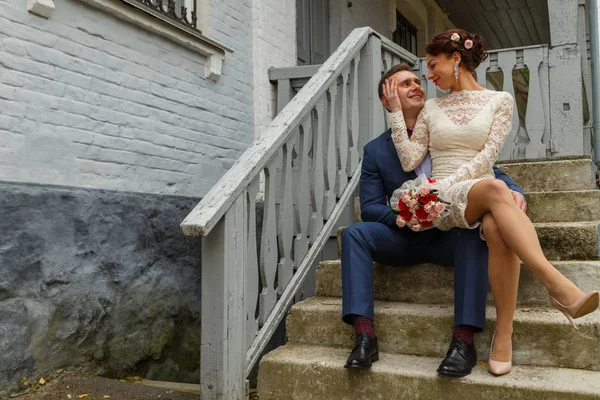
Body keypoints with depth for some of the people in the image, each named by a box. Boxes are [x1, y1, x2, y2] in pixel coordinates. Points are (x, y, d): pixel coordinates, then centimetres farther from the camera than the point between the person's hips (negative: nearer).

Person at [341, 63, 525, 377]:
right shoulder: (376, 151, 3)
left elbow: (489, 172, 0)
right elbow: (370, 208, -1)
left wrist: (514, 191, -24)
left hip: (450, 235, -1)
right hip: (405, 239, 1)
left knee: (474, 236, -34)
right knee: (354, 233, -24)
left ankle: (464, 340, -34)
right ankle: (364, 336, -29)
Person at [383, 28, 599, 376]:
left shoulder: (499, 100, 12)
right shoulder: (432, 108, 19)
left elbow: (488, 154, -3)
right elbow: (409, 160, 8)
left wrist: (448, 183, -16)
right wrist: (396, 112, 8)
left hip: (483, 197, 0)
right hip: (442, 204, 0)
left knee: (499, 227, -39)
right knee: (495, 189, -37)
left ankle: (504, 333, -34)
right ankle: (559, 286, -50)